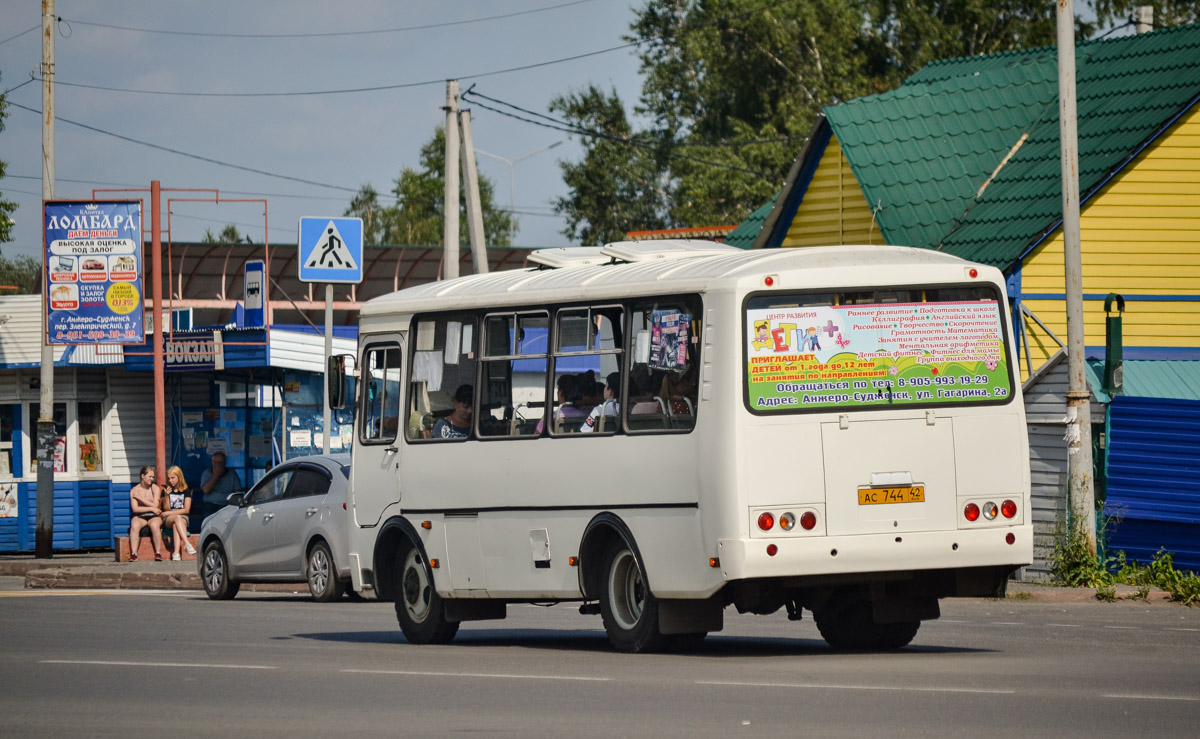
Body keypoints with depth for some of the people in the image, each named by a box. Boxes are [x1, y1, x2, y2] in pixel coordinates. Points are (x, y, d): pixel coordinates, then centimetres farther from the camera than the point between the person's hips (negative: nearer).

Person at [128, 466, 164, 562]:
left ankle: (158, 553, -33)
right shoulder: (134, 490, 6)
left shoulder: (155, 488, 7)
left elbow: (155, 506, -4)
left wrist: (140, 498, -6)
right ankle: (133, 554, -39)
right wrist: (151, 508, -7)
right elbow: (135, 509, -3)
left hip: (154, 517, 0)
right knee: (135, 525, -35)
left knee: (154, 525, -36)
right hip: (140, 517, 0)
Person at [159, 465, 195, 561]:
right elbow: (166, 509, 6)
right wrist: (166, 496, -9)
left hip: (183, 518, 0)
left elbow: (186, 510, 3)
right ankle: (187, 544, -54)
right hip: (167, 520, 0)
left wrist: (169, 513, -3)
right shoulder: (166, 491, 12)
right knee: (177, 518, -37)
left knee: (176, 525, -38)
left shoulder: (186, 491, 11)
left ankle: (176, 552, -56)